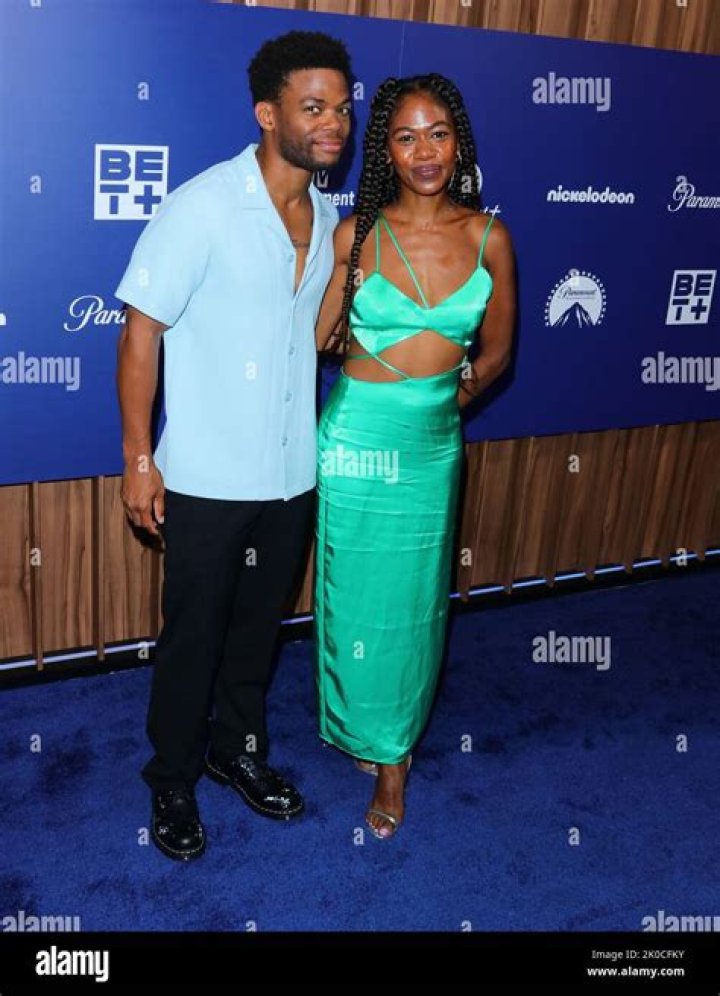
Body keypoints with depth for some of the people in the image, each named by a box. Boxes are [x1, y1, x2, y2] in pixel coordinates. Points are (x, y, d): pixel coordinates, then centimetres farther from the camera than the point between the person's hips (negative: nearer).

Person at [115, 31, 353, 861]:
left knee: (259, 626, 20)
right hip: (207, 478, -5)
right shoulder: (203, 207, -16)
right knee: (193, 636, 10)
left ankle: (239, 750, 42)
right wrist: (139, 460, -13)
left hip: (292, 474, 6)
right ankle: (172, 781, 32)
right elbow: (141, 333, -13)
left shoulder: (330, 215, 4)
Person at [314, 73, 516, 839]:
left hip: (433, 444, 2)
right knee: (356, 594, 10)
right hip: (356, 437, -1)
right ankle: (365, 731, 35)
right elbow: (318, 337, -4)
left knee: (413, 602, 11)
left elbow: (496, 346, 8)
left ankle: (395, 749, 31)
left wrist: (467, 383, -1)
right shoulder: (356, 234, -5)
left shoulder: (489, 237, -1)